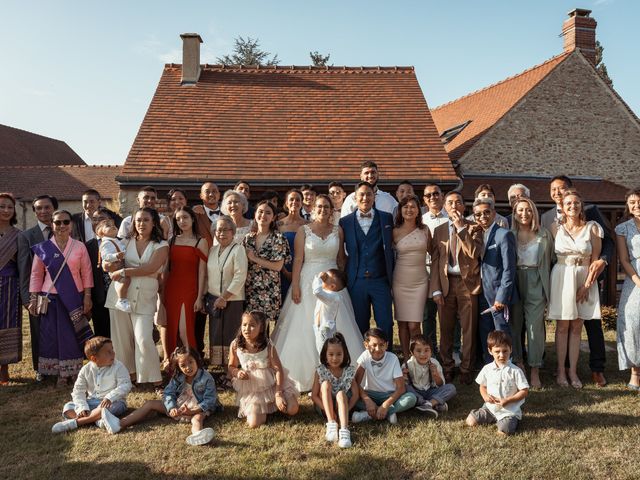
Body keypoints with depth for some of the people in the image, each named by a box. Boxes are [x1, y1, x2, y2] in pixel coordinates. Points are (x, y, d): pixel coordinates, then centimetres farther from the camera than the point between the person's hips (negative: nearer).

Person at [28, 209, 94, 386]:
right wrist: (33, 299, 2)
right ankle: (60, 373, 15)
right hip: (51, 298, 1)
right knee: (52, 335, 4)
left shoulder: (79, 247, 1)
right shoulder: (43, 248, 2)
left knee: (73, 335, 4)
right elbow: (36, 274, 5)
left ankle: (74, 371, 17)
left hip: (74, 298, -1)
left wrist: (87, 296, -2)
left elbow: (86, 273, 1)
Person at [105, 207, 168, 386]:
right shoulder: (126, 242, 11)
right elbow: (106, 265, 14)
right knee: (121, 337, 8)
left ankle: (153, 378, 2)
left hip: (145, 297, -3)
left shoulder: (161, 245, 1)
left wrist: (123, 272, -13)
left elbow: (151, 268, -14)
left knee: (144, 339, -11)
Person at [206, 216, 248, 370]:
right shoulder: (213, 250, 11)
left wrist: (224, 297, -16)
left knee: (229, 335, -1)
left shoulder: (238, 250, -9)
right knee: (215, 334, 10)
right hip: (213, 299, 6)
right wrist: (206, 297, 8)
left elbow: (240, 276, -16)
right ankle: (215, 363, 22)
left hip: (232, 300, -6)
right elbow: (208, 275, 15)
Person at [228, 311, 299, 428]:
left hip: (273, 385, -1)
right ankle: (264, 410, 21)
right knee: (253, 423, -14)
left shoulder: (268, 346, -18)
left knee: (292, 410, -13)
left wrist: (278, 394, -22)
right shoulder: (235, 346, -12)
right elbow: (231, 367, 4)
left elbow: (278, 370, -17)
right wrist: (237, 372, -21)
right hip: (251, 391, 1)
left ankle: (272, 405, 20)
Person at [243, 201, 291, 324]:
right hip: (248, 288, 4)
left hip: (268, 289, -4)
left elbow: (278, 266, -12)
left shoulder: (278, 238, -5)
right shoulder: (248, 237, 8)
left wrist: (254, 258, -10)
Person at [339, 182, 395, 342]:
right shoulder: (345, 222, 6)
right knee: (360, 325, 9)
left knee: (386, 324, 1)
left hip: (380, 281, 0)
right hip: (356, 282, 1)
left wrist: (392, 276, -2)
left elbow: (392, 246, 5)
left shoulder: (387, 218, 6)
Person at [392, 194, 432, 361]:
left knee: (414, 325, -6)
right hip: (400, 281, 0)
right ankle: (406, 358, 18)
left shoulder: (425, 230, 3)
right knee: (402, 323, 5)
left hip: (420, 280, 0)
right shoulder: (395, 232, -1)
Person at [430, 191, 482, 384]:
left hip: (468, 282, -2)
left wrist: (461, 228, -14)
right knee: (446, 329, 7)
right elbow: (434, 260, 7)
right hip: (446, 283, 2)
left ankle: (466, 370, 16)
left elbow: (474, 253, -14)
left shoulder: (473, 228, 4)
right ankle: (447, 369, 19)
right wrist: (436, 289, 0)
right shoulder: (439, 230, 11)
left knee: (469, 329, 3)